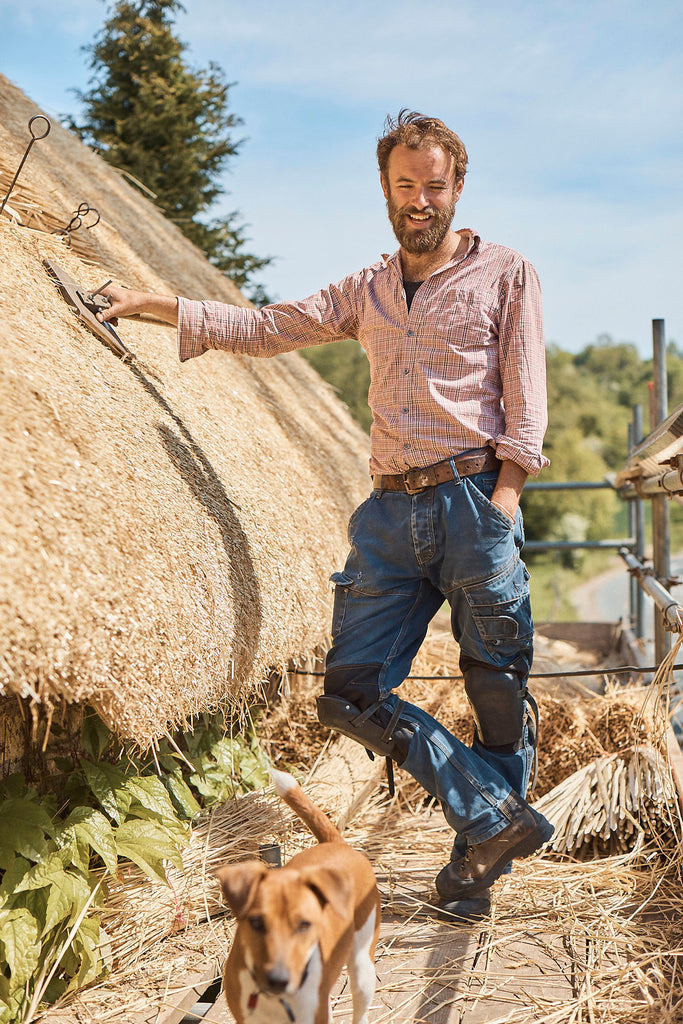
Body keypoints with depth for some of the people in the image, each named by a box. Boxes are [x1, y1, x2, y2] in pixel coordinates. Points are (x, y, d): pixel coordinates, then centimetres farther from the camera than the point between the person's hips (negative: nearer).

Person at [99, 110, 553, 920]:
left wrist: (506, 489, -12)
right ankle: (498, 817, 6)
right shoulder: (368, 292, 20)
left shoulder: (505, 275, 8)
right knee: (351, 693, -3)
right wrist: (153, 305, 15)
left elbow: (526, 393, 1)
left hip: (474, 499, -4)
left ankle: (479, 859, 20)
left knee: (499, 690, 1)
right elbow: (263, 329, 21)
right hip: (391, 512, 5)